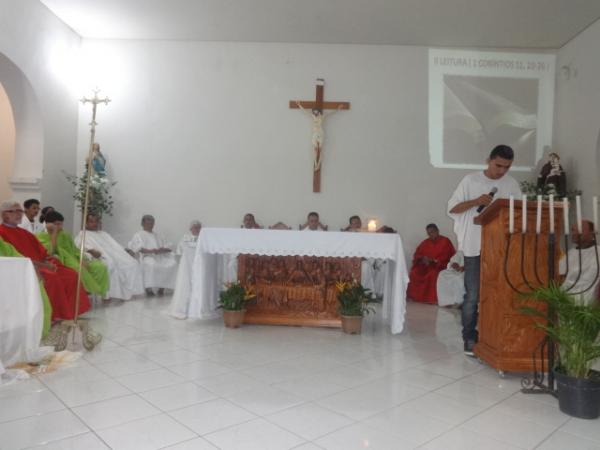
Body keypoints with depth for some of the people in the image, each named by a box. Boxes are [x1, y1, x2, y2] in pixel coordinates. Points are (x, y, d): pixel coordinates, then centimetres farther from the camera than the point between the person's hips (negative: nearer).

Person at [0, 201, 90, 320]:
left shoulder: (24, 233, 23)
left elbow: (40, 251, 19)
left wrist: (46, 262, -4)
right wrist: (41, 264, -19)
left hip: (40, 265, 9)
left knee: (71, 274, -6)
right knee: (51, 278, -32)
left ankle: (70, 311, -6)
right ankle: (55, 315, -23)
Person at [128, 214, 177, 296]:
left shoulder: (157, 236, 32)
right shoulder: (138, 235, 18)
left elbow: (169, 248, 19)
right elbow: (138, 248, -3)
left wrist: (163, 250, -5)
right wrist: (149, 251, -21)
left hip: (160, 257, 4)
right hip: (147, 256, -4)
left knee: (172, 263, -25)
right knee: (151, 264, -39)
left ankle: (162, 287, -19)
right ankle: (148, 288, -27)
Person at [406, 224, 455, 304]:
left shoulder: (445, 241, -2)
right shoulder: (425, 243, 13)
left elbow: (449, 256, -9)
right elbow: (417, 255, 10)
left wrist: (434, 260, -18)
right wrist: (422, 258, -13)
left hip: (439, 265, -5)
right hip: (425, 265, 5)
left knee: (432, 274, -35)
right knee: (414, 273, -22)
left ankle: (431, 298, -24)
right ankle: (416, 296, -13)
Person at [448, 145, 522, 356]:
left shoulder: (512, 184, 9)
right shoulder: (471, 180, 0)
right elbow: (452, 208, -1)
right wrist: (475, 201, -15)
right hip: (475, 246, -3)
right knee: (473, 295, -1)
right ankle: (470, 338, 9)